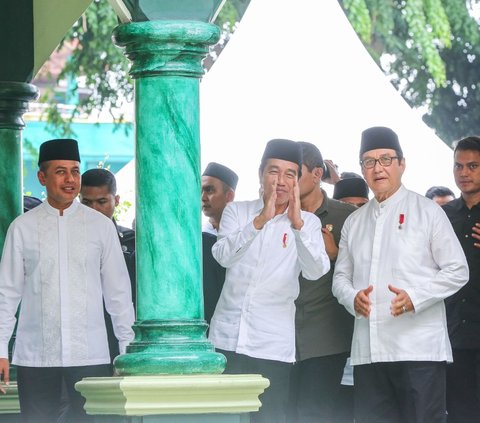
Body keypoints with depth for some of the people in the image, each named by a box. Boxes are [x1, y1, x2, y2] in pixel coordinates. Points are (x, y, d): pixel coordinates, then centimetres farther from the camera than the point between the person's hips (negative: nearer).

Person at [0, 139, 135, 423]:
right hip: (35, 356, 0)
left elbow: (118, 291, 9)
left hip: (90, 356, 0)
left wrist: (128, 348, 6)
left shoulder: (101, 226, 6)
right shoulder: (23, 228, 5)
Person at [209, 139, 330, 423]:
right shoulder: (237, 212, 8)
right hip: (227, 338, 1)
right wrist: (261, 219, -24)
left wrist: (298, 223, -24)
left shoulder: (308, 223, 7)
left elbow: (316, 271, -11)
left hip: (273, 344, -1)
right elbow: (223, 256, -11)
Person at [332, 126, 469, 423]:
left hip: (419, 350, -5)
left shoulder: (427, 212, 4)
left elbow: (457, 271, -1)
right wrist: (353, 297, -5)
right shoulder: (354, 222, 18)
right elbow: (341, 276, 19)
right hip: (368, 351, 5)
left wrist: (414, 297, -15)